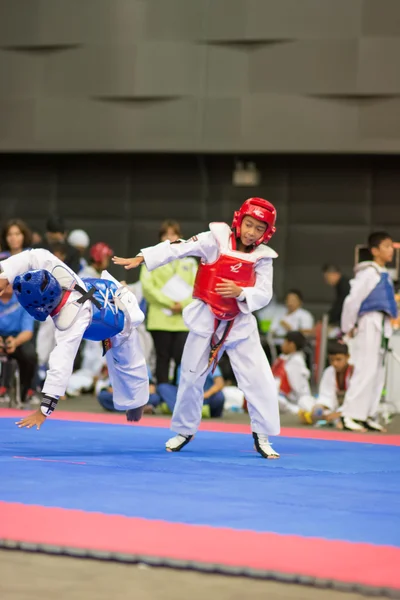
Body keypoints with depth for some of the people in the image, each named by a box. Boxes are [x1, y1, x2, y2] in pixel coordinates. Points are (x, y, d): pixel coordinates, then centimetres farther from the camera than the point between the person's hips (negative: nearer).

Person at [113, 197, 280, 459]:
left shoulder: (262, 257, -5)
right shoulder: (216, 240, -11)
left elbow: (264, 295, -8)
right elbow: (179, 248, -20)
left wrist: (240, 292, -28)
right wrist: (141, 258, -29)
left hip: (240, 323, 1)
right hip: (206, 319, -1)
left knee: (260, 379, -8)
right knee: (192, 377, 8)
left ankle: (262, 437, 4)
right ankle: (184, 431, 28)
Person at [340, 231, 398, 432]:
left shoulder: (384, 275, 12)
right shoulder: (369, 273, -14)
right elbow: (352, 300, -15)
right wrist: (348, 328, -8)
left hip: (382, 327, 9)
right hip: (369, 326, -9)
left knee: (378, 373, 11)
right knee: (366, 370, -11)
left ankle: (368, 415, 17)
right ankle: (349, 415, -8)